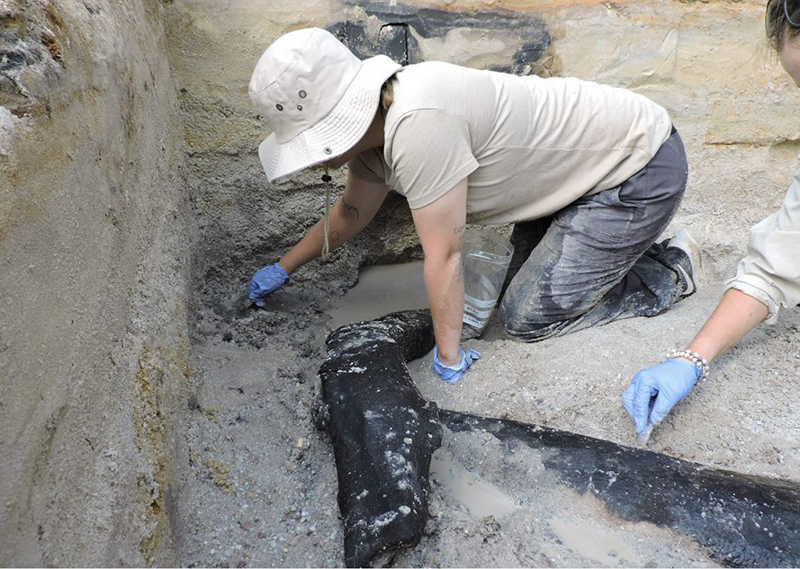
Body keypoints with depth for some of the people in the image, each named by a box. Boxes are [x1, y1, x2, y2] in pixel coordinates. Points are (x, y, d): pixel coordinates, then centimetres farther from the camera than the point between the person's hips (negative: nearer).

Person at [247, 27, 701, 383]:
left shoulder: (417, 124, -34)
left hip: (642, 169, -8)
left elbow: (444, 257, -26)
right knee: (523, 279, 14)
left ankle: (670, 273, 9)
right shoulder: (373, 121, -4)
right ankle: (629, 246, 26)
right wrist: (283, 269, 22)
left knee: (527, 317, -7)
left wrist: (449, 358, -13)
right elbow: (352, 213, 14)